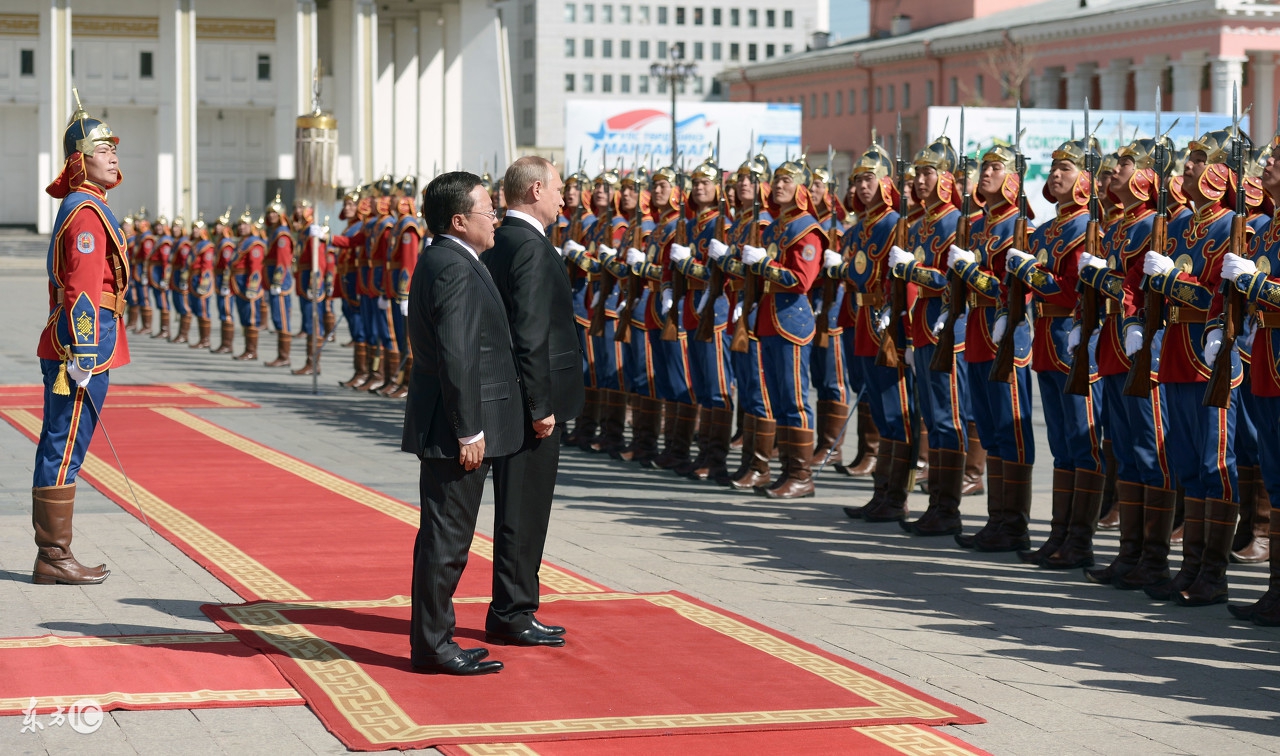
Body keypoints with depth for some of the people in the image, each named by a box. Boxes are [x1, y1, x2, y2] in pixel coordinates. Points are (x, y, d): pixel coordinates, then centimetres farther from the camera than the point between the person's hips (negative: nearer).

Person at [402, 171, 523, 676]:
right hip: (454, 427, -11)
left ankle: (433, 638, 22)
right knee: (446, 536, -5)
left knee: (446, 535, 15)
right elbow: (456, 356, -23)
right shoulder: (455, 269, -18)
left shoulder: (442, 261, 16)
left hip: (449, 424, 11)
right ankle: (432, 646, 1)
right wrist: (468, 430, -21)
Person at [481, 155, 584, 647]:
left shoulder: (498, 243, 12)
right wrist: (541, 405, -20)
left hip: (510, 399, 10)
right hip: (530, 401, -10)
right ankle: (511, 614, 3)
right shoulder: (531, 247, -17)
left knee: (520, 509, 15)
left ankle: (513, 611, 22)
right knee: (523, 509, -3)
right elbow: (531, 334, -22)